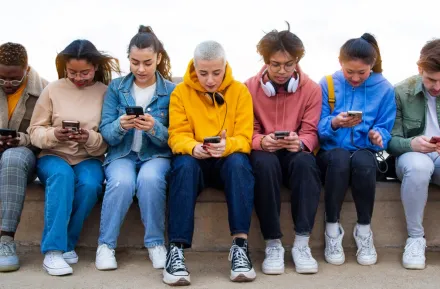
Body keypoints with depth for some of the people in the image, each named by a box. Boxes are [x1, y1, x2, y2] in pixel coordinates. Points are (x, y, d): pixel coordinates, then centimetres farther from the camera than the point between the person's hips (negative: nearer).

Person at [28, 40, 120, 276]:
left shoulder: (106, 93, 0)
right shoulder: (52, 90, 0)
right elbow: (34, 132, 1)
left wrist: (91, 138, -21)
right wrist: (53, 135, -21)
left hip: (89, 159, 1)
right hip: (53, 156, 0)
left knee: (89, 184, -33)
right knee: (62, 175, -35)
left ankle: (68, 243, -13)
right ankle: (53, 249, -32)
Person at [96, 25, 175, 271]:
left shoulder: (171, 90, 0)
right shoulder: (116, 87, 4)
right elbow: (106, 133, -1)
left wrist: (155, 128, -25)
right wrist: (120, 126, -24)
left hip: (157, 155, -1)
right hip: (122, 154, 1)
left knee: (149, 179, -35)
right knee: (122, 182, -33)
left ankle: (156, 243, -15)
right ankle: (106, 244, -13)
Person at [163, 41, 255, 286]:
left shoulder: (240, 91, -3)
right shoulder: (181, 92, -2)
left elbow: (244, 138, -10)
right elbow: (177, 136, -8)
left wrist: (227, 146, -34)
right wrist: (193, 147, -32)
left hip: (228, 160, 0)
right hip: (196, 160, 0)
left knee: (239, 162, -34)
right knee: (184, 164, -34)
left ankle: (240, 245, -34)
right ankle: (176, 250, -37)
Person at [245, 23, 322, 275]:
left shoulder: (312, 89, -2)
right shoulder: (250, 88, -2)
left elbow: (311, 133, -5)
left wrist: (299, 143, -30)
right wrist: (262, 141, -27)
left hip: (295, 154, 1)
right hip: (265, 153, 0)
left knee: (305, 162, -36)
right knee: (264, 163, -37)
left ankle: (302, 243, -30)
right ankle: (273, 244, -29)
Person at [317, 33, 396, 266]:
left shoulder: (384, 89, 3)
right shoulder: (327, 85, 2)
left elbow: (385, 129, 3)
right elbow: (318, 127, -5)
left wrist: (377, 135, -21)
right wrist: (334, 123, -26)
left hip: (365, 152, 1)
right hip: (330, 152, 0)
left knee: (362, 160, -37)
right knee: (340, 157, -37)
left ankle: (364, 230, -17)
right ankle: (332, 228, -20)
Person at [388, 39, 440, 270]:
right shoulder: (401, 93, -6)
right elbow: (392, 141, -6)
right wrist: (411, 143, -30)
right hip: (413, 155, -2)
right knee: (418, 165, -39)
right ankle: (415, 237, -19)